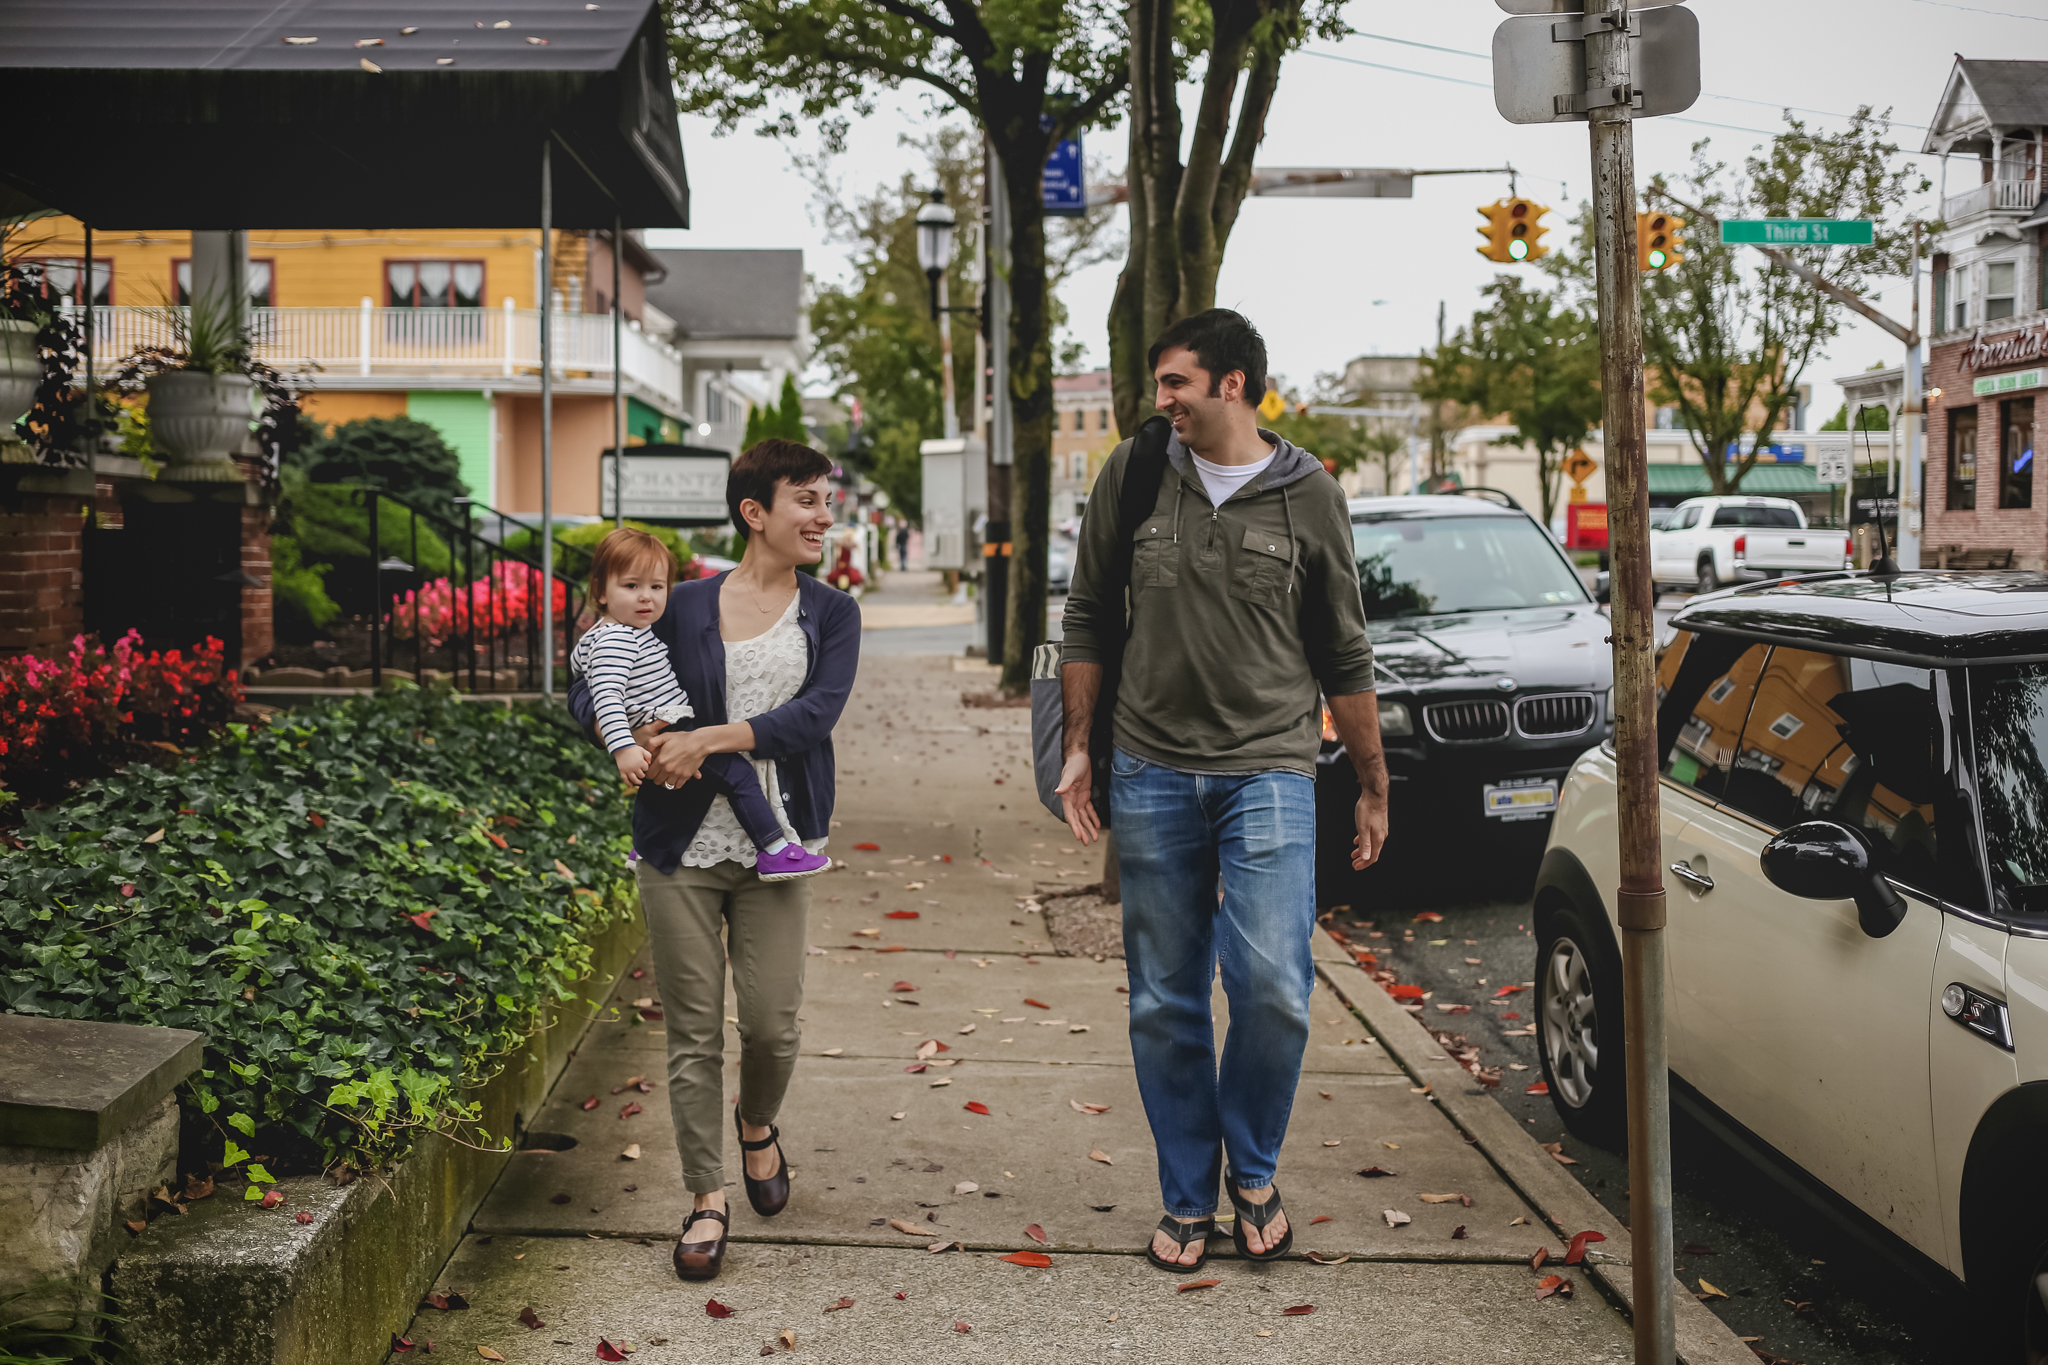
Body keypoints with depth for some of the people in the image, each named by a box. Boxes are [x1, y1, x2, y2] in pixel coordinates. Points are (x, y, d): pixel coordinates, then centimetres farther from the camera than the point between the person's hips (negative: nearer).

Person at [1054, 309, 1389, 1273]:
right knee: (1165, 1003, 7)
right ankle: (1186, 1198, 23)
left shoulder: (1308, 495, 1)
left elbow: (1344, 657, 8)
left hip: (1269, 771, -2)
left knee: (1273, 988, -13)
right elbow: (1089, 618, 12)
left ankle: (1253, 1174, 13)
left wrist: (1373, 787, 11)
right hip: (1152, 775, 2)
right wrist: (1079, 748, 7)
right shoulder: (1132, 475, 4)